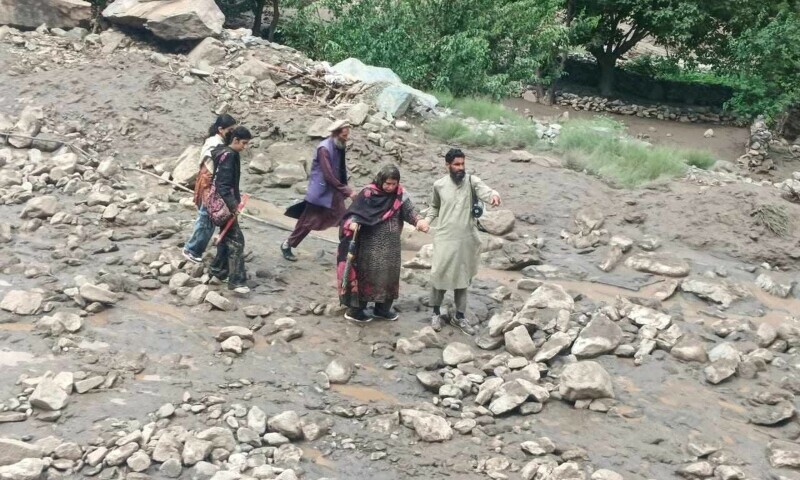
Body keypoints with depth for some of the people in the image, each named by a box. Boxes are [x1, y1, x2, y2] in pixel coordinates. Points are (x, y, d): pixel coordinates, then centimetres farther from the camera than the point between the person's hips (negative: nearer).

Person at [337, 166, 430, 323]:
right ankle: (355, 309, 7)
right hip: (371, 245, -5)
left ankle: (382, 308, 27)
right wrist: (352, 223, -38)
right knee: (367, 274, -2)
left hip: (391, 246, 5)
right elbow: (354, 211, -16)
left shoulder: (399, 195, 2)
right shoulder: (368, 193, -12)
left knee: (389, 274, 12)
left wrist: (419, 220, -28)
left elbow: (409, 208, -8)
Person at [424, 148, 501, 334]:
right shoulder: (439, 185, 0)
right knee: (439, 274, -2)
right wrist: (427, 219, -1)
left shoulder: (471, 181, -4)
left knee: (462, 277, 11)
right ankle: (436, 312, 18)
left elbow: (484, 191, -24)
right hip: (445, 238, 0)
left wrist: (494, 195, -47)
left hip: (466, 239, 0)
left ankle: (459, 316, 23)